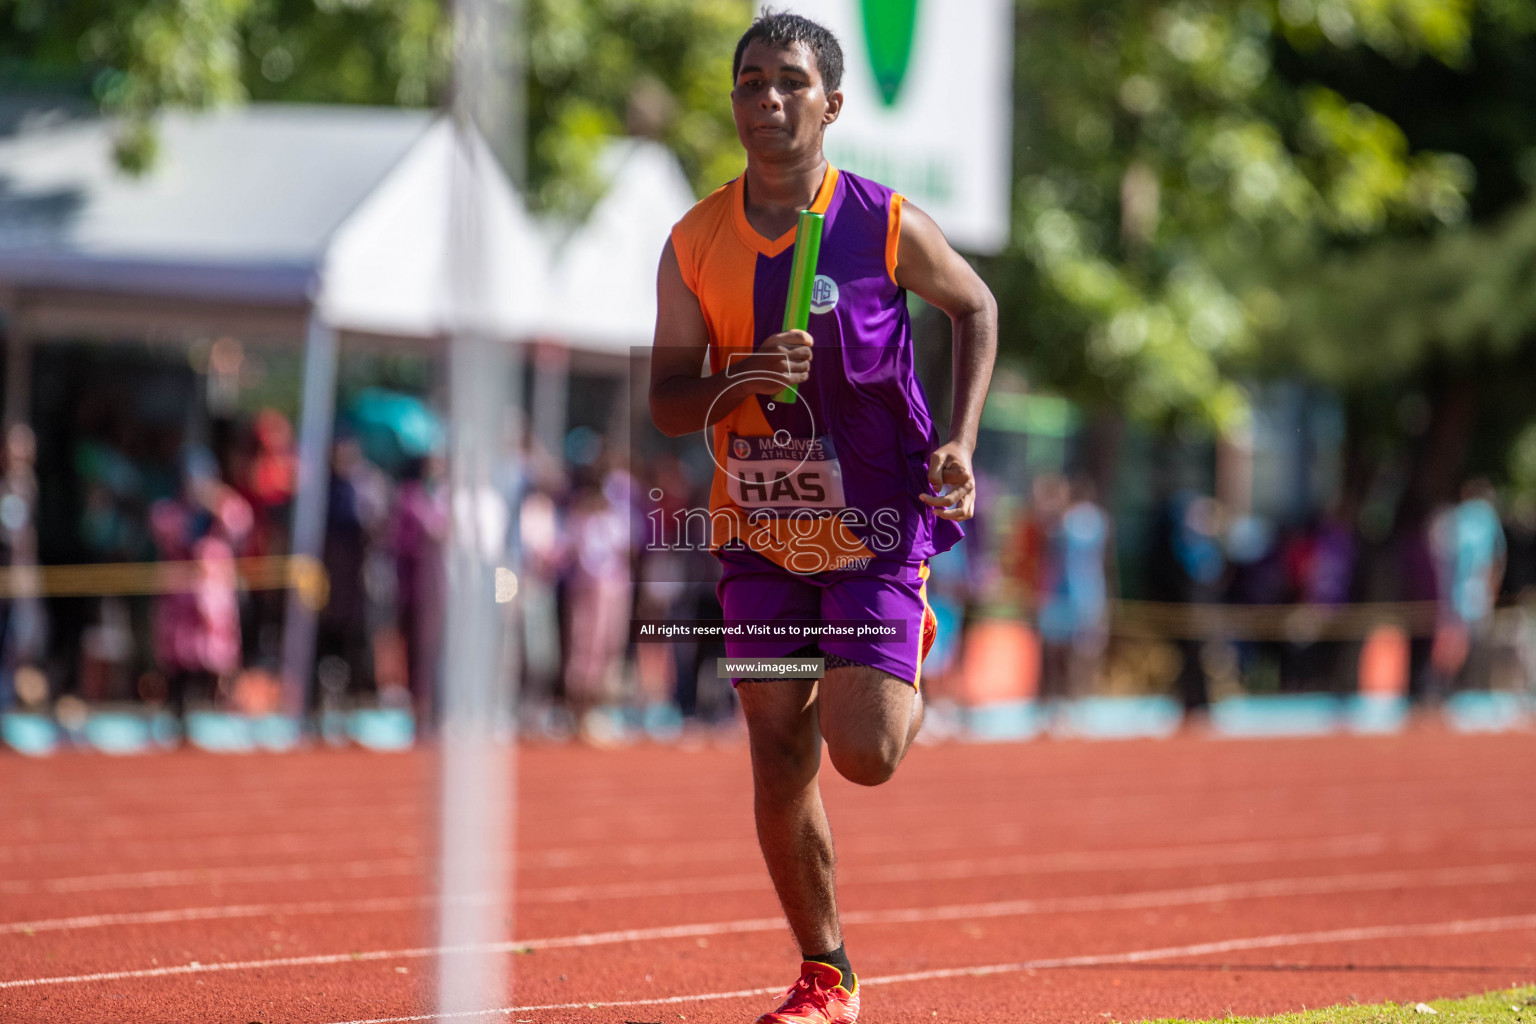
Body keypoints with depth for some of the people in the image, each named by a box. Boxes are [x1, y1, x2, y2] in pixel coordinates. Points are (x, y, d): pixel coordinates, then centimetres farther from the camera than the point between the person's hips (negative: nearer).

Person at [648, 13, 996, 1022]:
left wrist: (960, 440, -3)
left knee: (864, 754, -11)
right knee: (780, 765, -1)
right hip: (759, 531, 2)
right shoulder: (695, 245, -2)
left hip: (876, 522, -2)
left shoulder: (886, 224, -9)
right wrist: (738, 382, -20)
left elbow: (976, 307, 8)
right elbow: (666, 402, 1)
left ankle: (909, 667, 25)